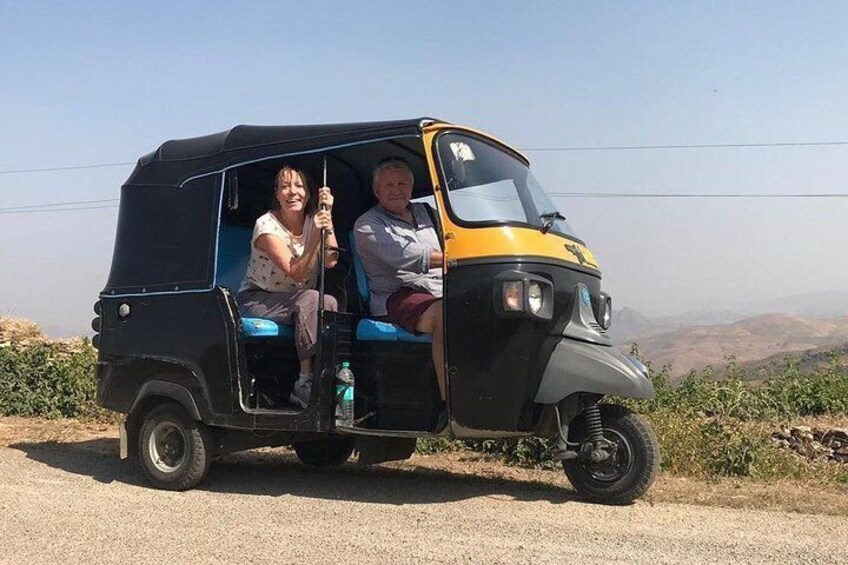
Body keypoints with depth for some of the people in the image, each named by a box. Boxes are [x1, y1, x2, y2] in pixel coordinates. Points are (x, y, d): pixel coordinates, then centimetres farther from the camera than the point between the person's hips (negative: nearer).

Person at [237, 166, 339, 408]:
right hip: (256, 300, -5)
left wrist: (328, 217, -20)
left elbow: (330, 261, -16)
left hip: (296, 302, 5)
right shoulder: (266, 225, -13)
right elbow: (296, 273, -23)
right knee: (311, 300, -33)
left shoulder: (313, 220, 2)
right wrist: (315, 237, -34)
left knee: (330, 304, -28)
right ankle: (306, 381, -33)